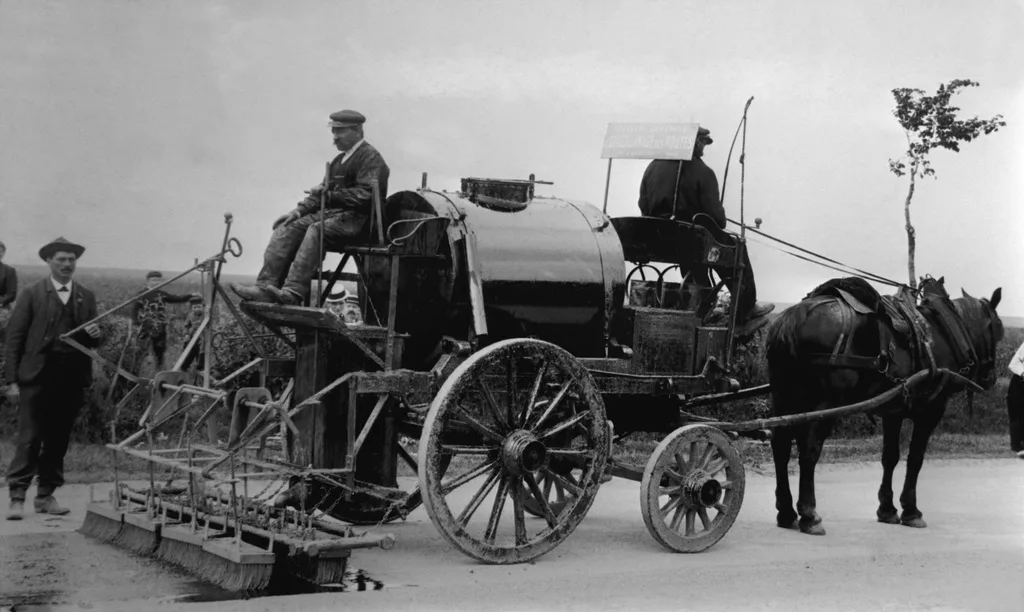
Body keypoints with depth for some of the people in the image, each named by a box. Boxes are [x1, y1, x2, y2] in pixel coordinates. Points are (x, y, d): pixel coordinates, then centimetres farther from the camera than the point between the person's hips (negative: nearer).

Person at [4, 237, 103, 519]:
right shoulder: (32, 294, 2)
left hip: (71, 380, 4)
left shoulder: (86, 297, 13)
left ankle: (46, 496, 16)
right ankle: (17, 498, -1)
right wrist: (13, 381, -7)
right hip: (36, 378, -4)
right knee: (29, 439, -5)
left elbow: (93, 341, 18)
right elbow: (14, 337, -1)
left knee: (58, 441, 7)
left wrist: (95, 335, -7)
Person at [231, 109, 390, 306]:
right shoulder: (339, 160, 22)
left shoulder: (370, 157, -6)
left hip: (357, 218, -9)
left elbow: (365, 195, -17)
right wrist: (299, 210, 6)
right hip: (333, 212, 9)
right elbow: (323, 192, 21)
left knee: (316, 230, -34)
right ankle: (266, 286, -19)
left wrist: (329, 195, -18)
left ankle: (294, 293, -41)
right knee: (287, 227, -8)